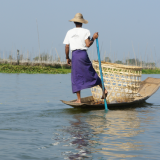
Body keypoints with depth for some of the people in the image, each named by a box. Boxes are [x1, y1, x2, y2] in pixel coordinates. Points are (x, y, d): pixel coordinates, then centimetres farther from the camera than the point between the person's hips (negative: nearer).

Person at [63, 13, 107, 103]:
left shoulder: (69, 32, 9)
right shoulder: (85, 31, 1)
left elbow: (67, 47, 7)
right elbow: (88, 44, -11)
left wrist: (67, 58, 17)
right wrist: (94, 38, 3)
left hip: (74, 55, 1)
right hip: (83, 54, -1)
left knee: (76, 77, 4)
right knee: (91, 73, 9)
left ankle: (79, 99, 2)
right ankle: (104, 90, 11)